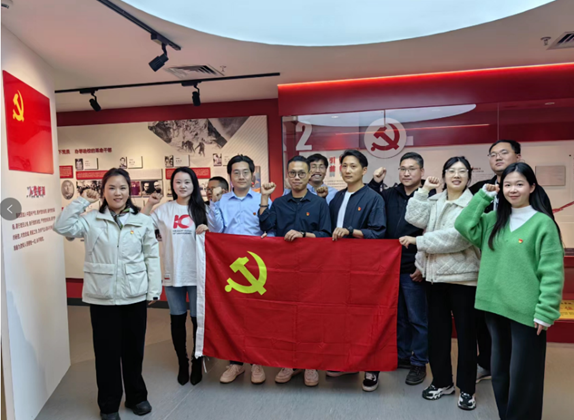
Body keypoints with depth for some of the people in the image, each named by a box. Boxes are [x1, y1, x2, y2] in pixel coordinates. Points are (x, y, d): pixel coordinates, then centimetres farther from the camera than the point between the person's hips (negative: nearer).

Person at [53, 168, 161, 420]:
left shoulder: (143, 221, 0)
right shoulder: (91, 220, 1)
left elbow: (152, 257, 1)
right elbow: (62, 227, -12)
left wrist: (153, 292, -2)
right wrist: (82, 201, -9)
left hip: (135, 295, 1)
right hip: (102, 297, 0)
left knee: (134, 349, 14)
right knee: (107, 351, 10)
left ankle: (136, 396, 35)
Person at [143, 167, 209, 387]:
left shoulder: (201, 209, 0)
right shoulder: (164, 209, 2)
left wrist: (207, 230, -16)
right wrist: (149, 204, -7)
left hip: (196, 274, -1)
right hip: (172, 274, 1)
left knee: (197, 319, 7)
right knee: (177, 320, 13)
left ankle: (197, 363, 27)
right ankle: (182, 363, 30)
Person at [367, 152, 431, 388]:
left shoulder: (430, 197, -8)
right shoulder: (389, 195, 8)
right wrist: (374, 183, 2)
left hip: (414, 270, -5)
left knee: (417, 319, 7)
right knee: (398, 316, 17)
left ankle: (418, 363, 23)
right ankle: (402, 356, 33)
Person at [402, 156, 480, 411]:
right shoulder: (435, 201, 9)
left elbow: (455, 238, -20)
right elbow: (415, 219, -5)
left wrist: (417, 241, -14)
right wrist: (424, 191, -6)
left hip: (462, 276, -5)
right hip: (436, 275, 5)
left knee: (465, 332, 5)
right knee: (437, 330, 13)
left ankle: (466, 388, 21)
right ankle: (442, 381, 29)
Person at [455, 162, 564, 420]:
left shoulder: (542, 223, -9)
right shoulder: (494, 220, 9)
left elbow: (552, 271, -11)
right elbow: (463, 226, -2)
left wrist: (545, 312, -14)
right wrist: (483, 195, -1)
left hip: (526, 311, -5)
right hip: (495, 307, 6)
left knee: (523, 376, 6)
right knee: (500, 371, 18)